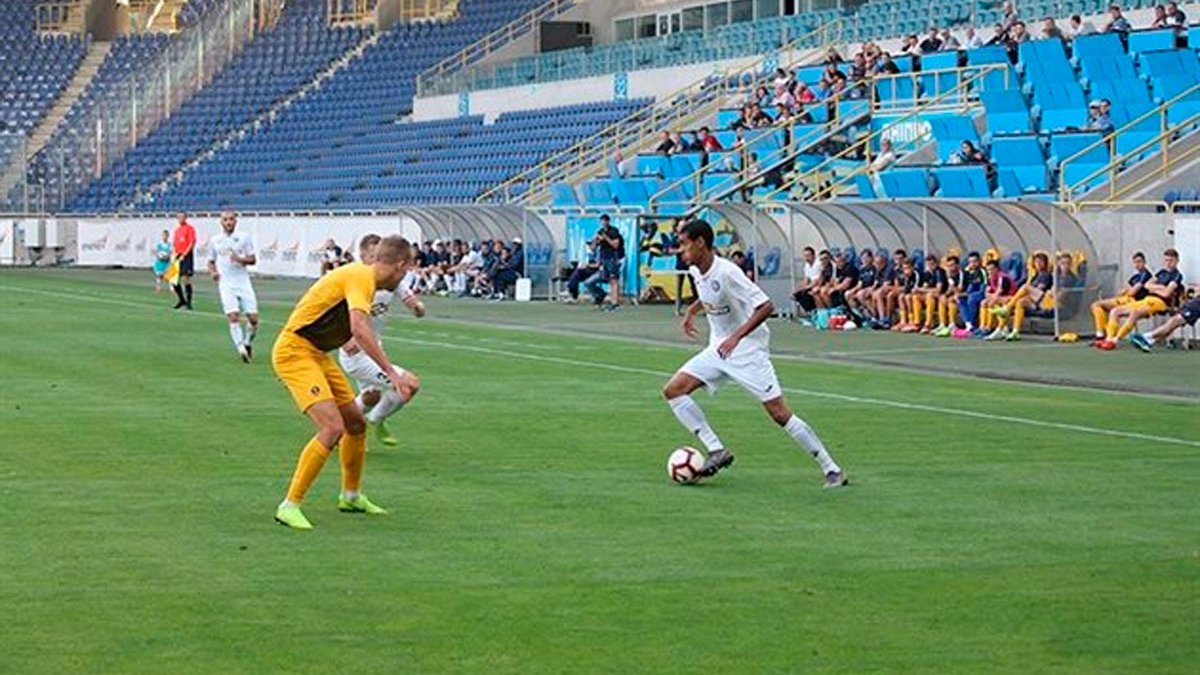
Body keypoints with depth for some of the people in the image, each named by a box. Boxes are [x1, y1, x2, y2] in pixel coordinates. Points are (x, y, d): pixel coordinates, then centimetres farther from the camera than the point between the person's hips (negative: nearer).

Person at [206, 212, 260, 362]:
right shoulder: (215, 240, 8)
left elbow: (253, 259, 3)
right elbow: (211, 262, 17)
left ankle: (248, 342, 23)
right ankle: (241, 348, -18)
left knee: (253, 318, -3)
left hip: (243, 282, 0)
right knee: (233, 316, -17)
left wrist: (241, 259, -17)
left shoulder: (244, 237, 4)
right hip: (226, 284, 0)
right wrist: (213, 272, -4)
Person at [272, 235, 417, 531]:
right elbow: (360, 330, -32)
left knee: (356, 422, 15)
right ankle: (290, 506, -15)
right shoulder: (360, 277, -19)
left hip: (317, 354, 10)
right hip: (294, 351, -10)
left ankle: (351, 496, 35)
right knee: (333, 427, -21)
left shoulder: (364, 277, 12)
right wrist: (391, 372, -31)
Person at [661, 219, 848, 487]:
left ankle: (831, 470, -4)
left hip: (747, 349, -9)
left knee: (779, 413, -12)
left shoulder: (726, 272, -23)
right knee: (673, 390, -5)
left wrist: (736, 336, -32)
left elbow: (766, 306, -25)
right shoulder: (696, 272, 3)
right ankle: (716, 451, -4)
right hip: (719, 349, 9)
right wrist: (692, 309, 16)